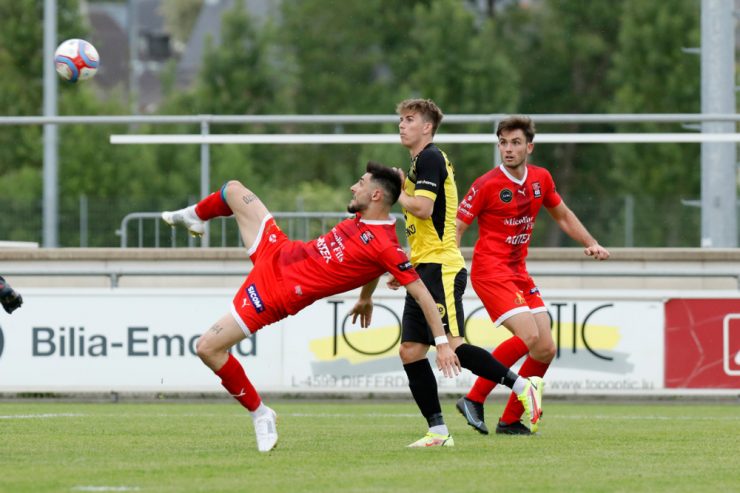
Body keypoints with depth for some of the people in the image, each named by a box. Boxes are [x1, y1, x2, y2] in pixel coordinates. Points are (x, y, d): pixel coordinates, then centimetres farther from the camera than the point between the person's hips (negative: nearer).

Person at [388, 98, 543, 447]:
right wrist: (405, 268, 22)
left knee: (451, 344, -18)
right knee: (410, 351, 3)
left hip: (441, 268, -10)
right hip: (426, 272, 10)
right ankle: (438, 431, 3)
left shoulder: (430, 159, -9)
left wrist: (396, 193, -6)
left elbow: (423, 208, -23)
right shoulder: (421, 162, 22)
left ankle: (523, 386, -11)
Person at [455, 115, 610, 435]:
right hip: (490, 271, -7)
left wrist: (591, 244, 12)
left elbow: (563, 216, 24)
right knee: (528, 336, -24)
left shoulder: (541, 179, 7)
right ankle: (474, 400, -14)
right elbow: (455, 227, -10)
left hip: (519, 273, 7)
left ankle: (510, 421, 10)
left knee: (546, 349, -1)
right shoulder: (487, 185, -11)